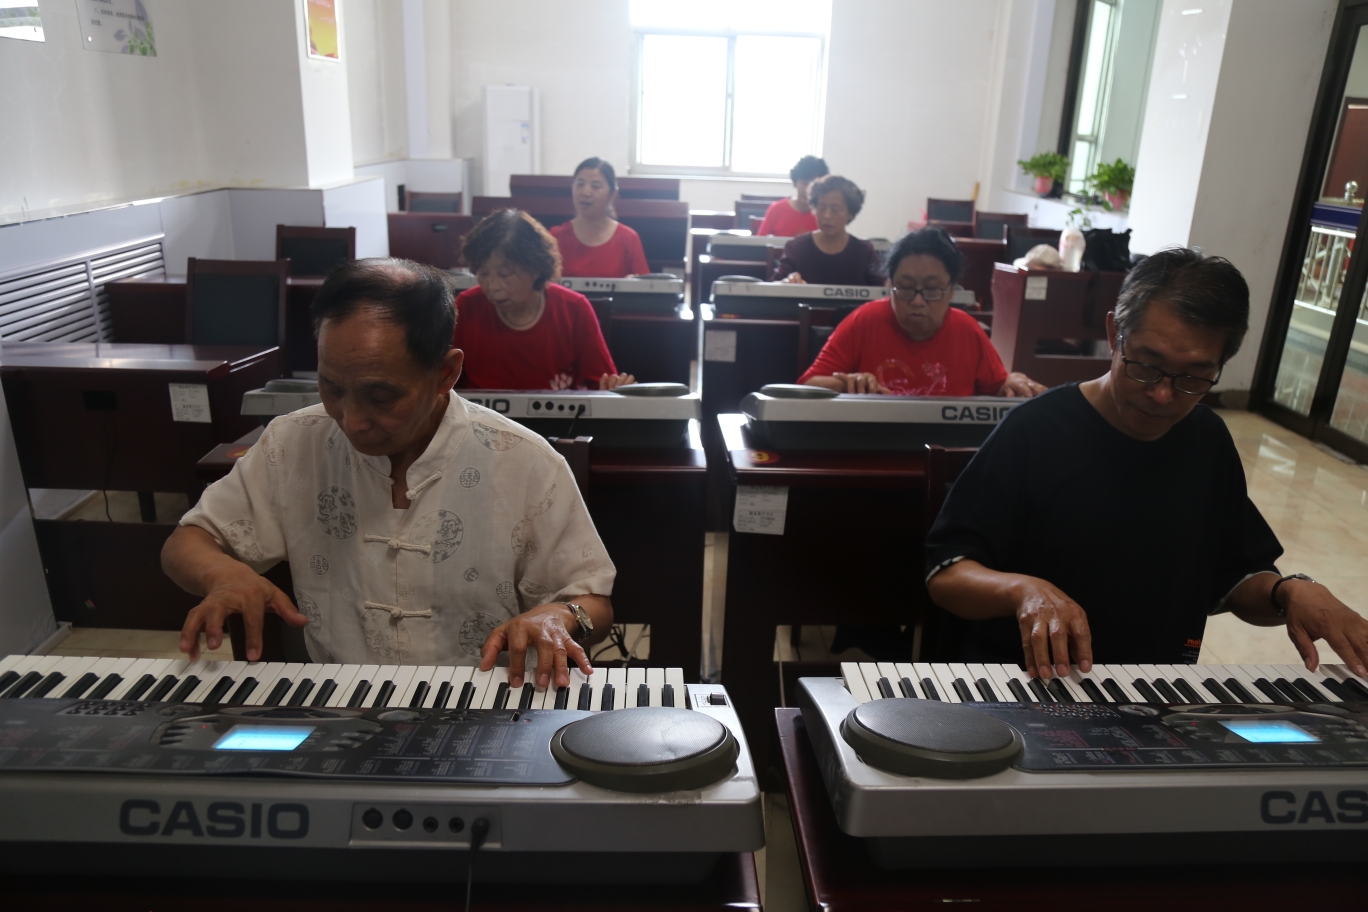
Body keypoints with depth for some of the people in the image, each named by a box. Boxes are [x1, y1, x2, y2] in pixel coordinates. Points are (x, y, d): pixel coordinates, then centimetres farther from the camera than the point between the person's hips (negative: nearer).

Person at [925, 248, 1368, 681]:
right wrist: (1024, 589, -33)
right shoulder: (1036, 429, -13)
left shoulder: (1209, 440, 4)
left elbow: (1236, 576, 15)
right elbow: (944, 573, -14)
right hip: (1028, 678, -5)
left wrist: (1289, 591, -6)